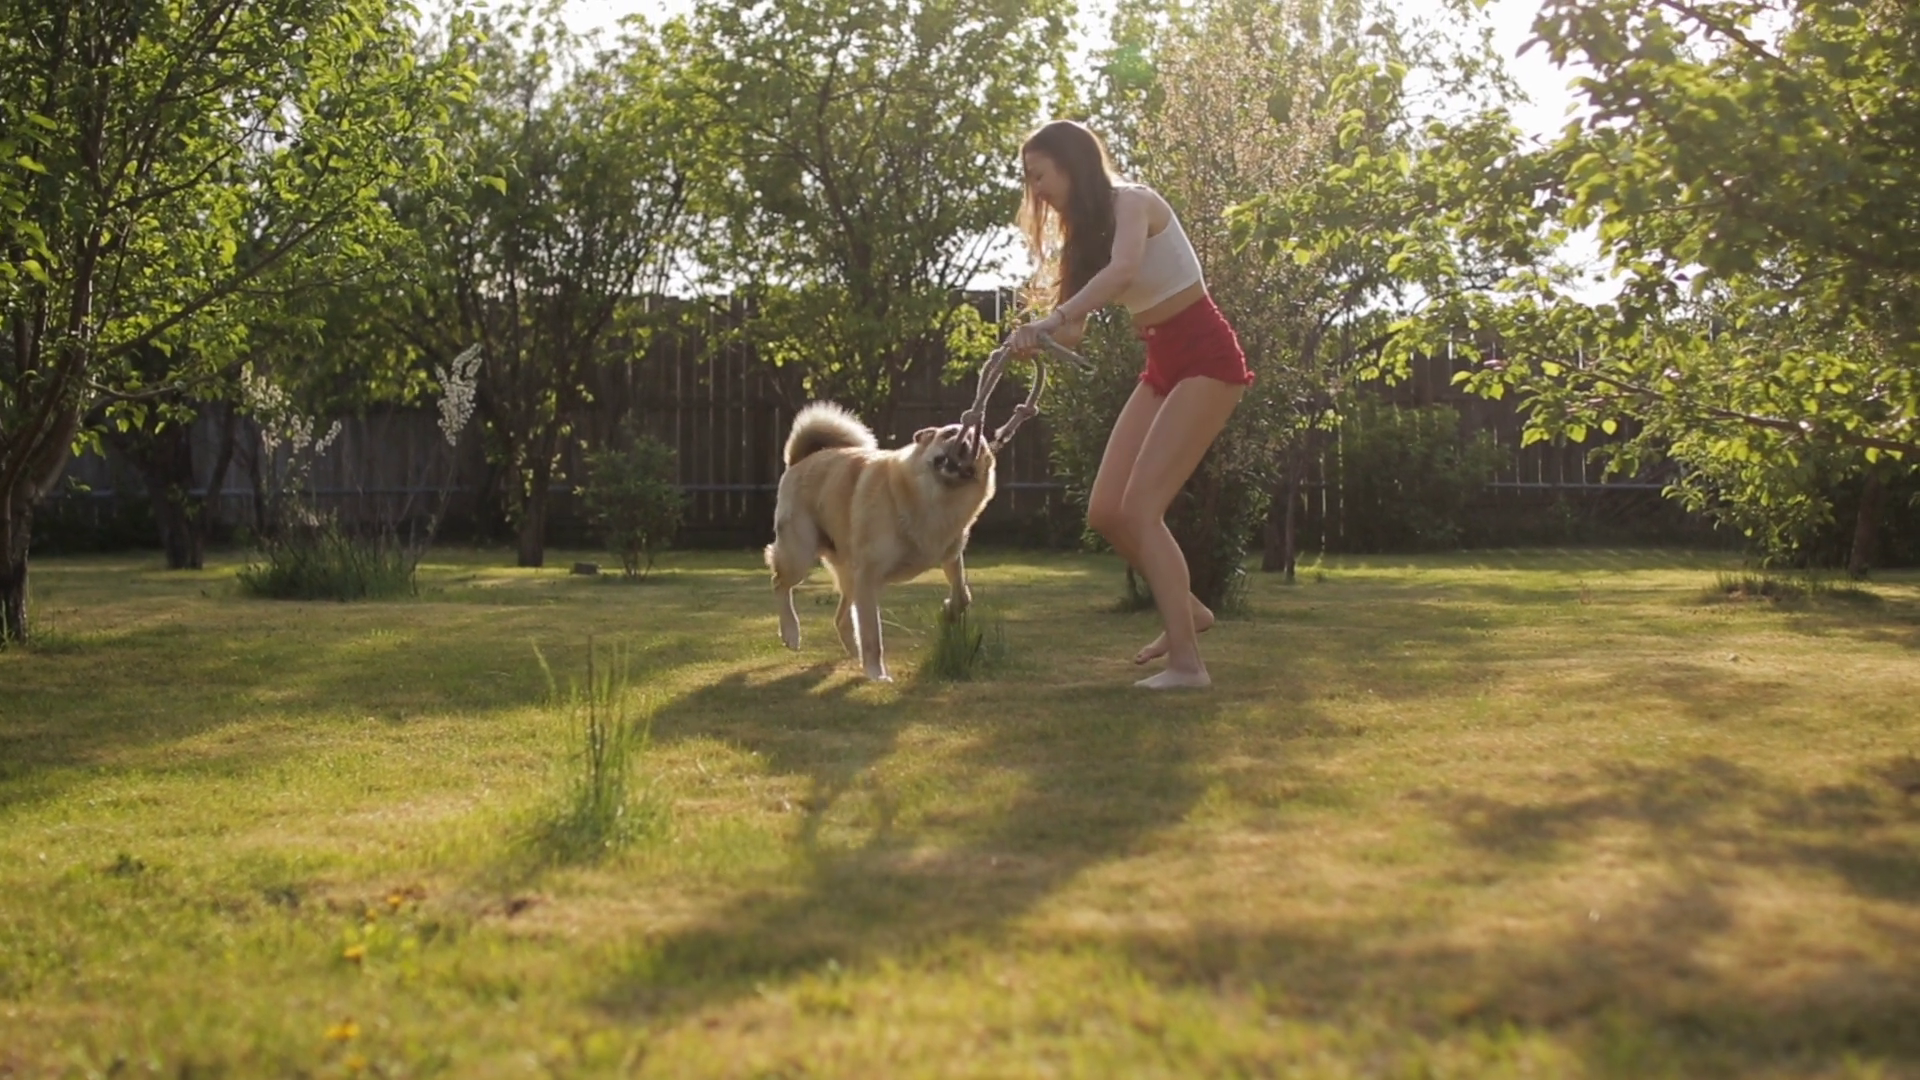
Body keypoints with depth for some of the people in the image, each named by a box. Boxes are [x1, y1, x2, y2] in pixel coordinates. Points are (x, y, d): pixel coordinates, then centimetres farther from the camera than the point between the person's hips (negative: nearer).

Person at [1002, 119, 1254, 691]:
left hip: (1206, 358, -8)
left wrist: (1048, 321, -42)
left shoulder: (1131, 201, -13)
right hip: (1163, 367, 8)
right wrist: (1039, 337, -17)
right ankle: (1185, 609, 23)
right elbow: (1073, 329, 3)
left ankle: (1187, 663, -14)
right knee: (1105, 512, 3)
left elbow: (1124, 269, -35)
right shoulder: (1086, 229, 12)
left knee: (1139, 507, -17)